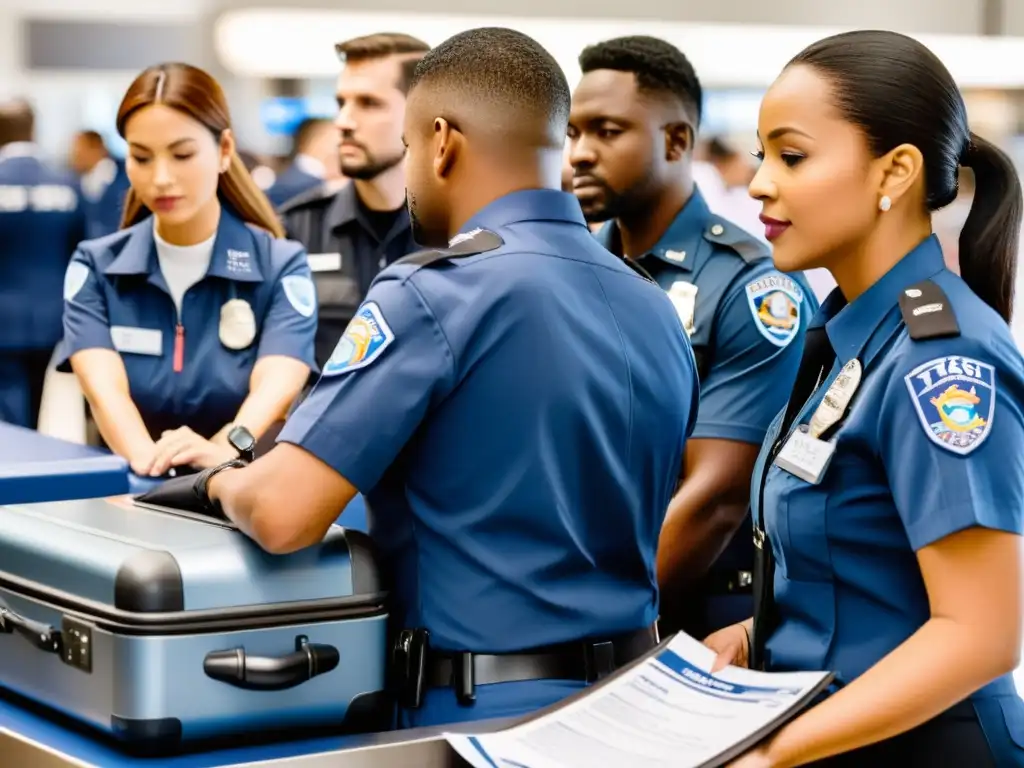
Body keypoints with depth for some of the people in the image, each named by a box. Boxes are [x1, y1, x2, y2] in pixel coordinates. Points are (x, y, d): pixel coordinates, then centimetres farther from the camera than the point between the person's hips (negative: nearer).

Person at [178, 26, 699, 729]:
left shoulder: (437, 294, -15)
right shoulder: (659, 313, 6)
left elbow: (284, 513, -20)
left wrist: (222, 481, 0)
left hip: (489, 708, -6)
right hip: (625, 696, 7)